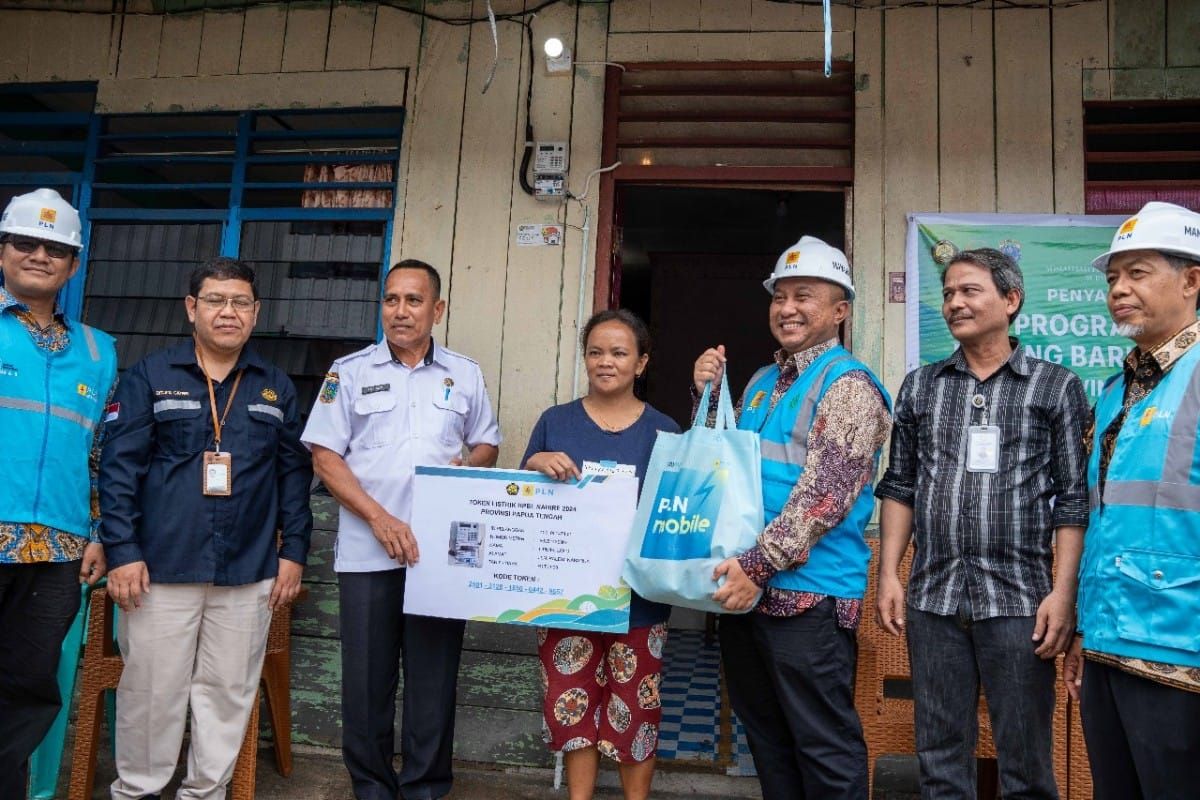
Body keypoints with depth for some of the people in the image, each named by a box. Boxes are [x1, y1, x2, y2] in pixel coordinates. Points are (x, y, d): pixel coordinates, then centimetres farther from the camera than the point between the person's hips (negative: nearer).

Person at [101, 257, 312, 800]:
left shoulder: (277, 388, 9)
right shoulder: (149, 377, 2)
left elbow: (294, 473, 10)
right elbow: (119, 467, -2)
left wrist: (294, 550, 5)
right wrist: (122, 551, -8)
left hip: (249, 572, 2)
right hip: (162, 567, -2)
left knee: (229, 692, 10)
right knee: (151, 690, 7)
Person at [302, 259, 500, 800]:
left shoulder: (465, 375, 9)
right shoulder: (351, 371, 4)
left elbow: (487, 446, 16)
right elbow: (325, 456, 0)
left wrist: (469, 465, -9)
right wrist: (379, 518, -12)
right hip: (367, 552, 0)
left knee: (434, 676, 7)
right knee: (367, 678, 7)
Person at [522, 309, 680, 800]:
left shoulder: (663, 431, 2)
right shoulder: (555, 422, 4)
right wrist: (536, 464, -14)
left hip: (637, 596, -1)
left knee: (634, 712, 9)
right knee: (571, 706, 10)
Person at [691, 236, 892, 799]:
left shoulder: (847, 383, -8)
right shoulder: (762, 382, 16)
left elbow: (826, 493, -18)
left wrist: (758, 564, -22)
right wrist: (708, 395, 7)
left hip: (808, 594, -8)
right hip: (745, 588, 8)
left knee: (824, 746, 3)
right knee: (766, 736, 18)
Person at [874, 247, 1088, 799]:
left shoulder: (1056, 387, 3)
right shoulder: (919, 387, 11)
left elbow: (1075, 500, -1)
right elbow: (899, 486, 11)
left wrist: (1064, 592, -9)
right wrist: (888, 573, 4)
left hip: (1019, 598, -2)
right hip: (932, 597, 3)